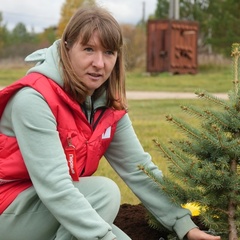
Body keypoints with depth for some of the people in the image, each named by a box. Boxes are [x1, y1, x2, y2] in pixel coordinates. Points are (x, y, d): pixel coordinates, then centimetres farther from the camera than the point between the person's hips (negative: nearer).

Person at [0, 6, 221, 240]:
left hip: (58, 209, 8)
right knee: (103, 192, -24)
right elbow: (54, 186, -32)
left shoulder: (108, 106, -2)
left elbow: (139, 168, -1)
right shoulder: (34, 99, -25)